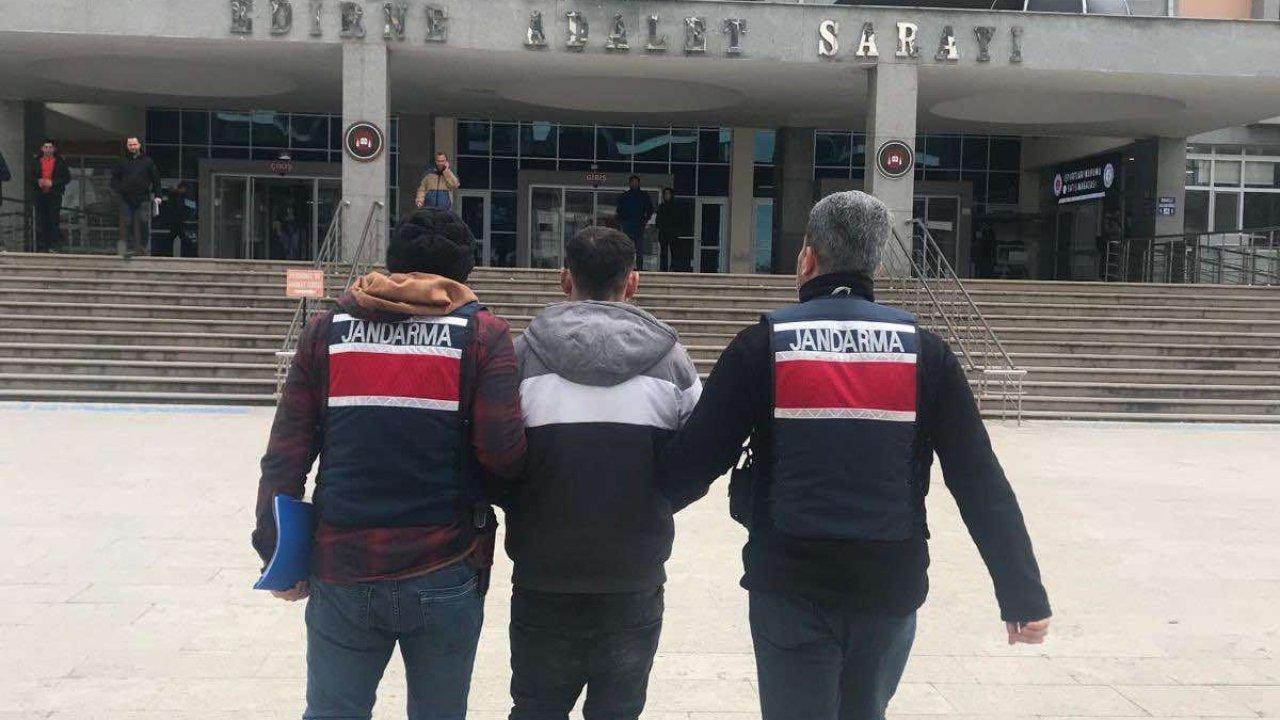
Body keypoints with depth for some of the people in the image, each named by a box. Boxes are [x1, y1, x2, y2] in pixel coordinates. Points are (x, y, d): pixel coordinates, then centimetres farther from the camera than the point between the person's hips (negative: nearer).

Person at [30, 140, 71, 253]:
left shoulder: (60, 162, 7)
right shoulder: (36, 161, 14)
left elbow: (67, 178, 2)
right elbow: (30, 177, 16)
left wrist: (52, 183, -10)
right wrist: (38, 181, -6)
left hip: (54, 195, -2)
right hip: (40, 195, 2)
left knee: (54, 221, -8)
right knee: (40, 222, 0)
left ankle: (53, 247, -7)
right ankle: (41, 247, 1)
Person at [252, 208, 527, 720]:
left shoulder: (325, 331, 3)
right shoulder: (484, 335, -4)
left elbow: (285, 456, 2)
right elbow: (504, 452, -12)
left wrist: (278, 554, 10)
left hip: (342, 569, 2)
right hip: (445, 576, -1)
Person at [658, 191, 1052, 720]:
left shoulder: (763, 346, -7)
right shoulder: (922, 350, -1)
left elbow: (694, 461, -8)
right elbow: (981, 483, -2)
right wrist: (1024, 596, 5)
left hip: (791, 592, -3)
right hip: (890, 590, 3)